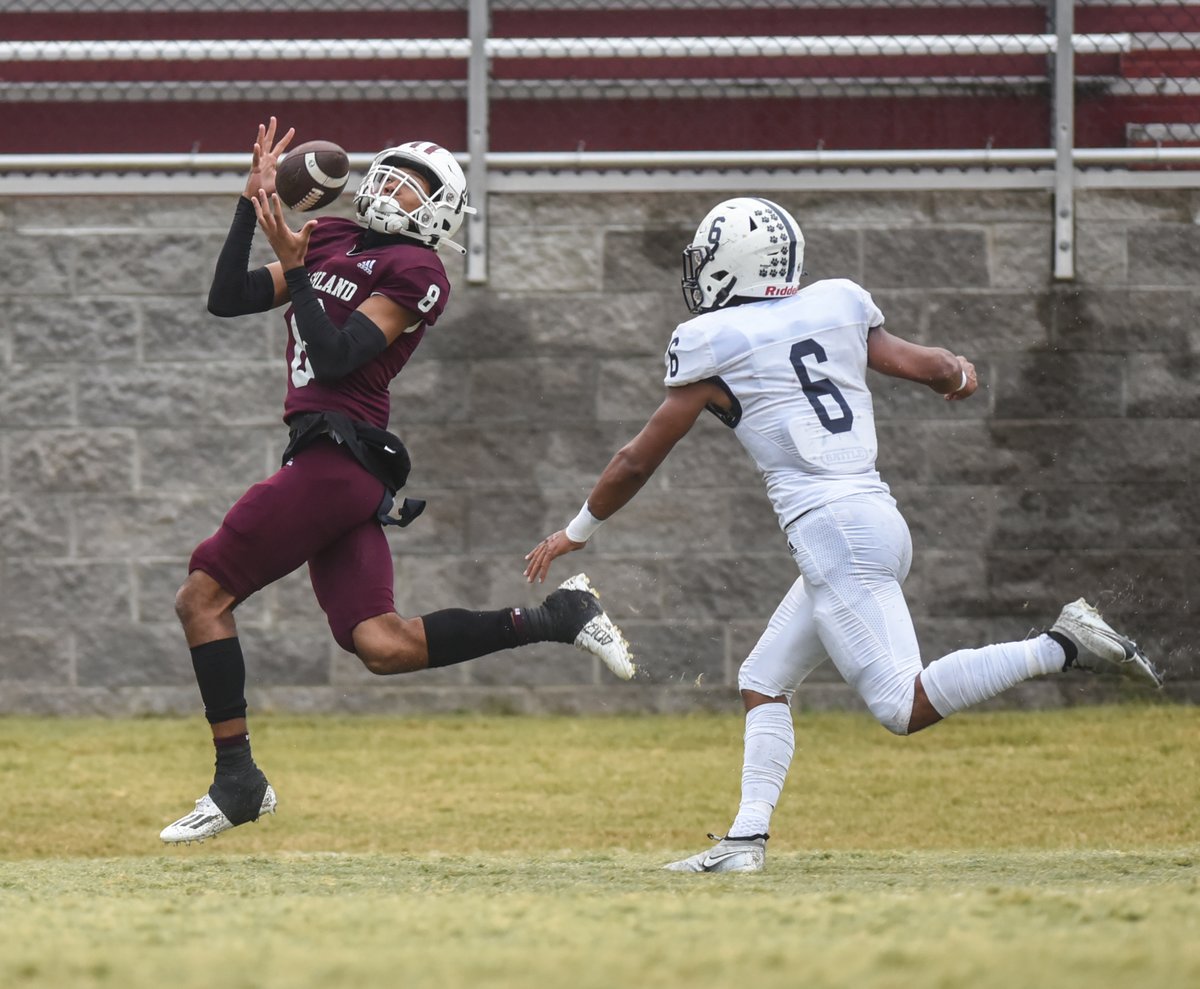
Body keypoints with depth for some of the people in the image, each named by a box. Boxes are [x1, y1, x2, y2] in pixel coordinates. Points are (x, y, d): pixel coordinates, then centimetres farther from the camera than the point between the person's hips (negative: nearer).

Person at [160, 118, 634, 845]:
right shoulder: (332, 241, 19)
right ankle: (557, 618, 4)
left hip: (338, 453, -8)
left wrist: (294, 265, -15)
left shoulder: (414, 273, -4)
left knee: (203, 595, -7)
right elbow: (227, 300, 16)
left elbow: (335, 357, -14)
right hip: (337, 465, 8)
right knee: (381, 646, 0)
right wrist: (254, 201, 10)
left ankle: (237, 778, -4)